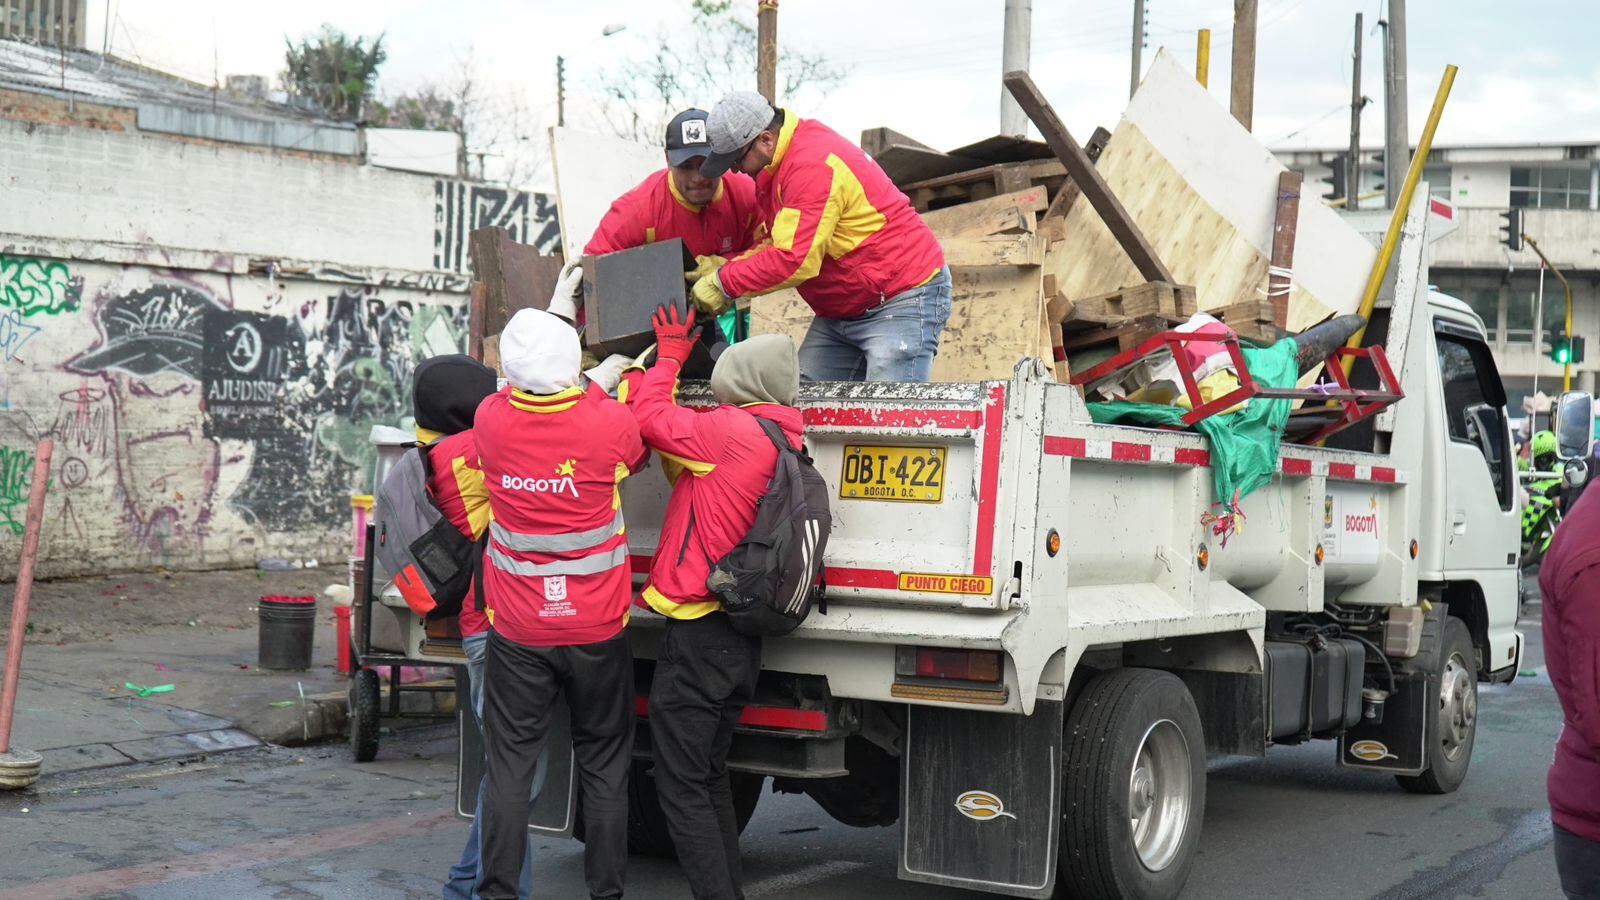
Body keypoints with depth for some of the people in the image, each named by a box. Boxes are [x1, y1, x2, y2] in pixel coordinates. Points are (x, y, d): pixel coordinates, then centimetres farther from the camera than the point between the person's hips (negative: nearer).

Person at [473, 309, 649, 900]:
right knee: (604, 770, 10)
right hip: (597, 630, -1)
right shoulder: (610, 420, -15)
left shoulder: (492, 419, -9)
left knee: (509, 769, 7)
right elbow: (639, 456, 9)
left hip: (516, 633, 1)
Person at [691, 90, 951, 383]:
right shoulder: (773, 168, 10)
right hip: (840, 311, 11)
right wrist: (726, 267, -2)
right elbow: (778, 244, 14)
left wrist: (724, 284, -16)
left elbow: (794, 261, -26)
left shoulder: (812, 164, -23)